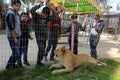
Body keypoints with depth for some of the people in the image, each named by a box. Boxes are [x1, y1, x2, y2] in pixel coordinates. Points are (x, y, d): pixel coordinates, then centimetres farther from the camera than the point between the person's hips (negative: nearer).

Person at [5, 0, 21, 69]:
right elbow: (11, 27, -20)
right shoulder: (10, 13, -15)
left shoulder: (16, 13, 14)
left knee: (17, 52, 14)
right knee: (16, 53, -8)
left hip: (16, 36, 9)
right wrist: (15, 38, -20)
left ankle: (12, 64, 27)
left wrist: (17, 37, 17)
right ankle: (9, 66, 7)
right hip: (12, 37, -9)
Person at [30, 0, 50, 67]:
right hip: (39, 35, -6)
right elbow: (31, 10, -24)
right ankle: (38, 63, -7)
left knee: (43, 50, 9)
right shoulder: (36, 16, -8)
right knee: (41, 49, -17)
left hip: (45, 35, 6)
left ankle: (39, 62, 22)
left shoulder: (46, 18, 7)